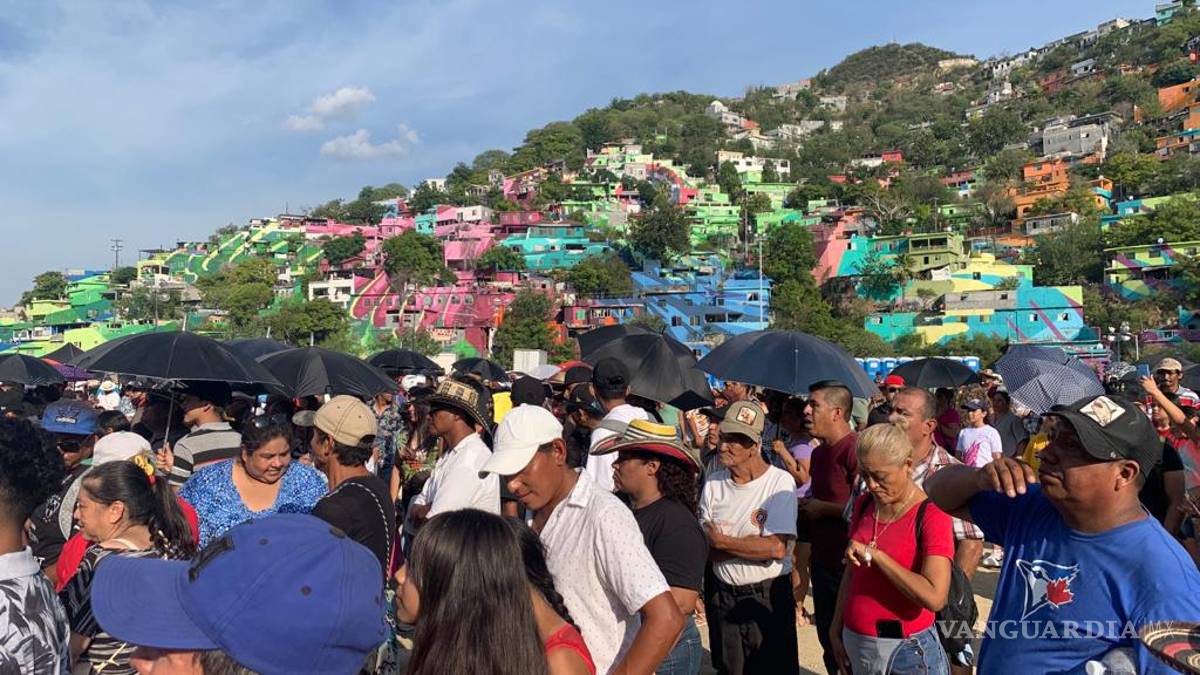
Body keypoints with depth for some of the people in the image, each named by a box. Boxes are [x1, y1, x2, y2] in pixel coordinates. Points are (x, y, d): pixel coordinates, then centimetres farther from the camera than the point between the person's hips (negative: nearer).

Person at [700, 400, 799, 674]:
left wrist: (721, 541, -14)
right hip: (721, 594, 4)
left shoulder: (780, 482, -14)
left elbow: (777, 548, -22)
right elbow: (703, 548, -5)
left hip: (768, 597, -4)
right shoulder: (713, 483, -2)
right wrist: (754, 546, -18)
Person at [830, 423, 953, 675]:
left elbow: (934, 597, -28)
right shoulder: (864, 505, 3)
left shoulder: (931, 515, -16)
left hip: (905, 649, -5)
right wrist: (836, 629, 9)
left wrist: (874, 554, -25)